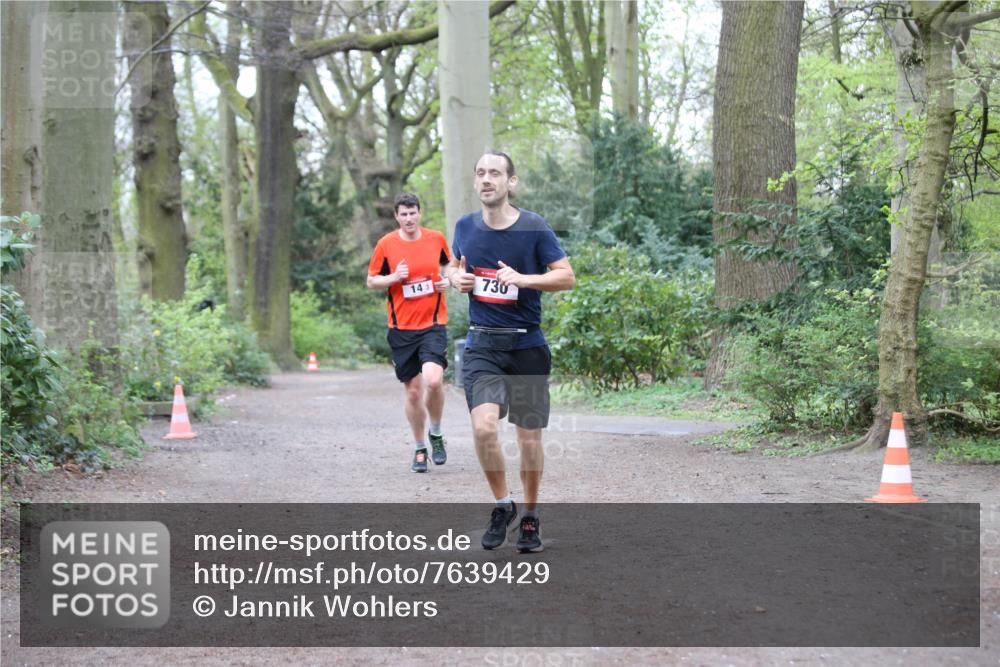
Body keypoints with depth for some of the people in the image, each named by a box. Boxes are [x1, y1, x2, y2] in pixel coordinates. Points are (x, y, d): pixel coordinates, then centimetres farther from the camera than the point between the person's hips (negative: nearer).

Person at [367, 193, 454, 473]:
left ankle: (436, 433, 7)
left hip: (433, 323, 0)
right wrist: (394, 277, -13)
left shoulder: (436, 238, 3)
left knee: (433, 380, -20)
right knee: (413, 391, 4)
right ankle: (419, 449, 22)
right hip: (401, 328, 0)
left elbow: (447, 263, 21)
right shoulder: (386, 244, -1)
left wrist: (448, 279, 0)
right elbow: (371, 281, 6)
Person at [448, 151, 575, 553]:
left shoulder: (534, 227, -5)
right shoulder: (465, 227, 6)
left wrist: (522, 279, -20)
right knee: (484, 427, -18)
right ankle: (503, 506, 4)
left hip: (527, 345, -1)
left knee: (529, 437, 5)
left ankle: (530, 517, 25)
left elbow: (567, 277, -6)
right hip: (482, 344, 2)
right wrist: (457, 279, 0)